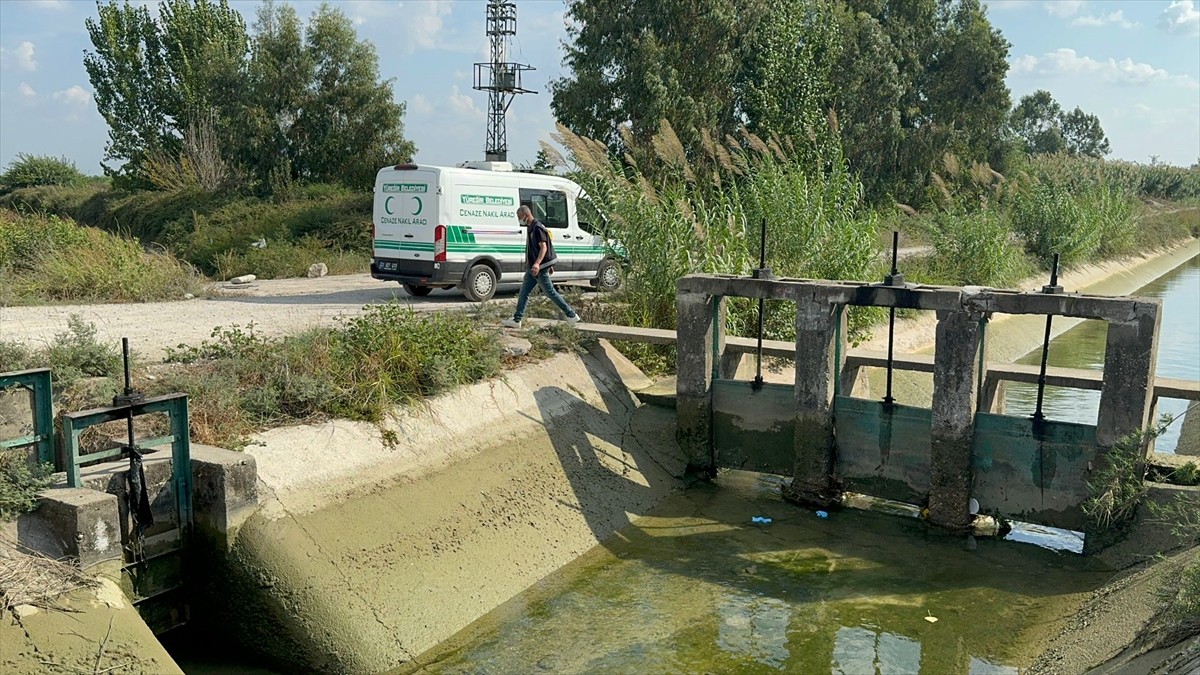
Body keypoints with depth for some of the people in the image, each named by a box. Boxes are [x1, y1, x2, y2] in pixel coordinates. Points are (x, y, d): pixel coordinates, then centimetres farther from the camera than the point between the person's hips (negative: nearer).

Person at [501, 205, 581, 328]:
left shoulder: (537, 228, -17)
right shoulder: (531, 228, 15)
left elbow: (544, 247, -24)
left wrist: (537, 263, -39)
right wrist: (549, 265, 27)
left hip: (540, 268, -10)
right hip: (532, 267, 10)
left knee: (550, 292, -2)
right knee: (523, 292, 9)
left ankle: (572, 315, 6)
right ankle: (516, 320, 13)